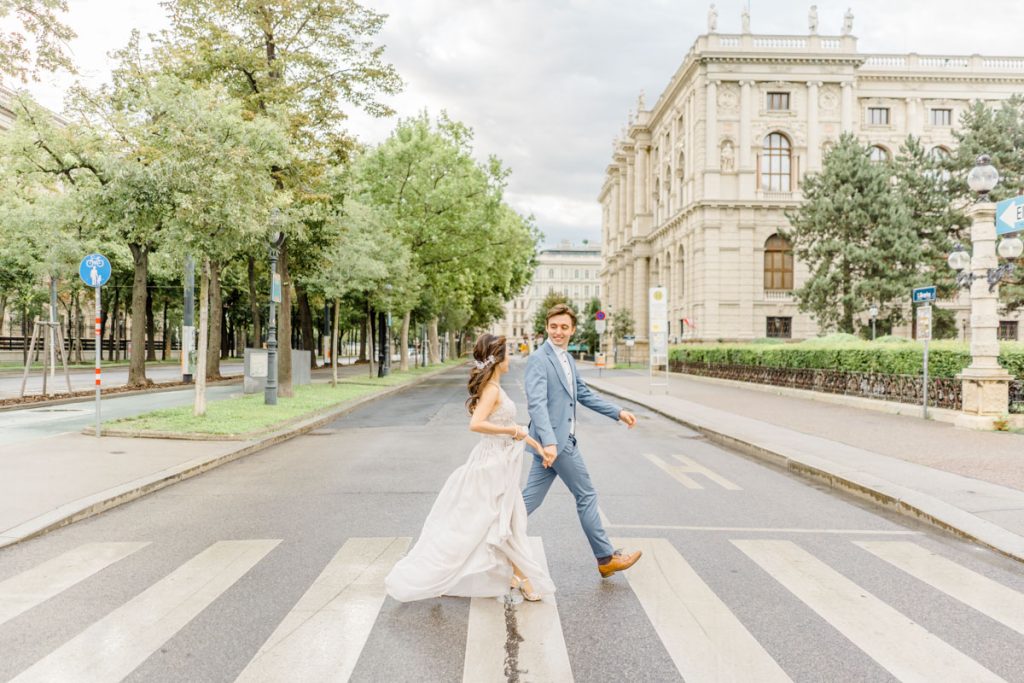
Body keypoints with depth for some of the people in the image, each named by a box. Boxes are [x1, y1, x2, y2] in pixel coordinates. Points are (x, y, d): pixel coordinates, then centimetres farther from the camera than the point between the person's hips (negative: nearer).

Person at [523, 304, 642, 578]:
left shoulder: (567, 359, 14)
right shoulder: (538, 360, -15)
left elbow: (584, 394, 23)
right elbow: (537, 404, -26)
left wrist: (618, 412, 19)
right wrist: (548, 442, -36)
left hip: (559, 439, 8)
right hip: (554, 440, -8)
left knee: (531, 499, 11)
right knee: (587, 496, 5)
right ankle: (606, 558, 19)